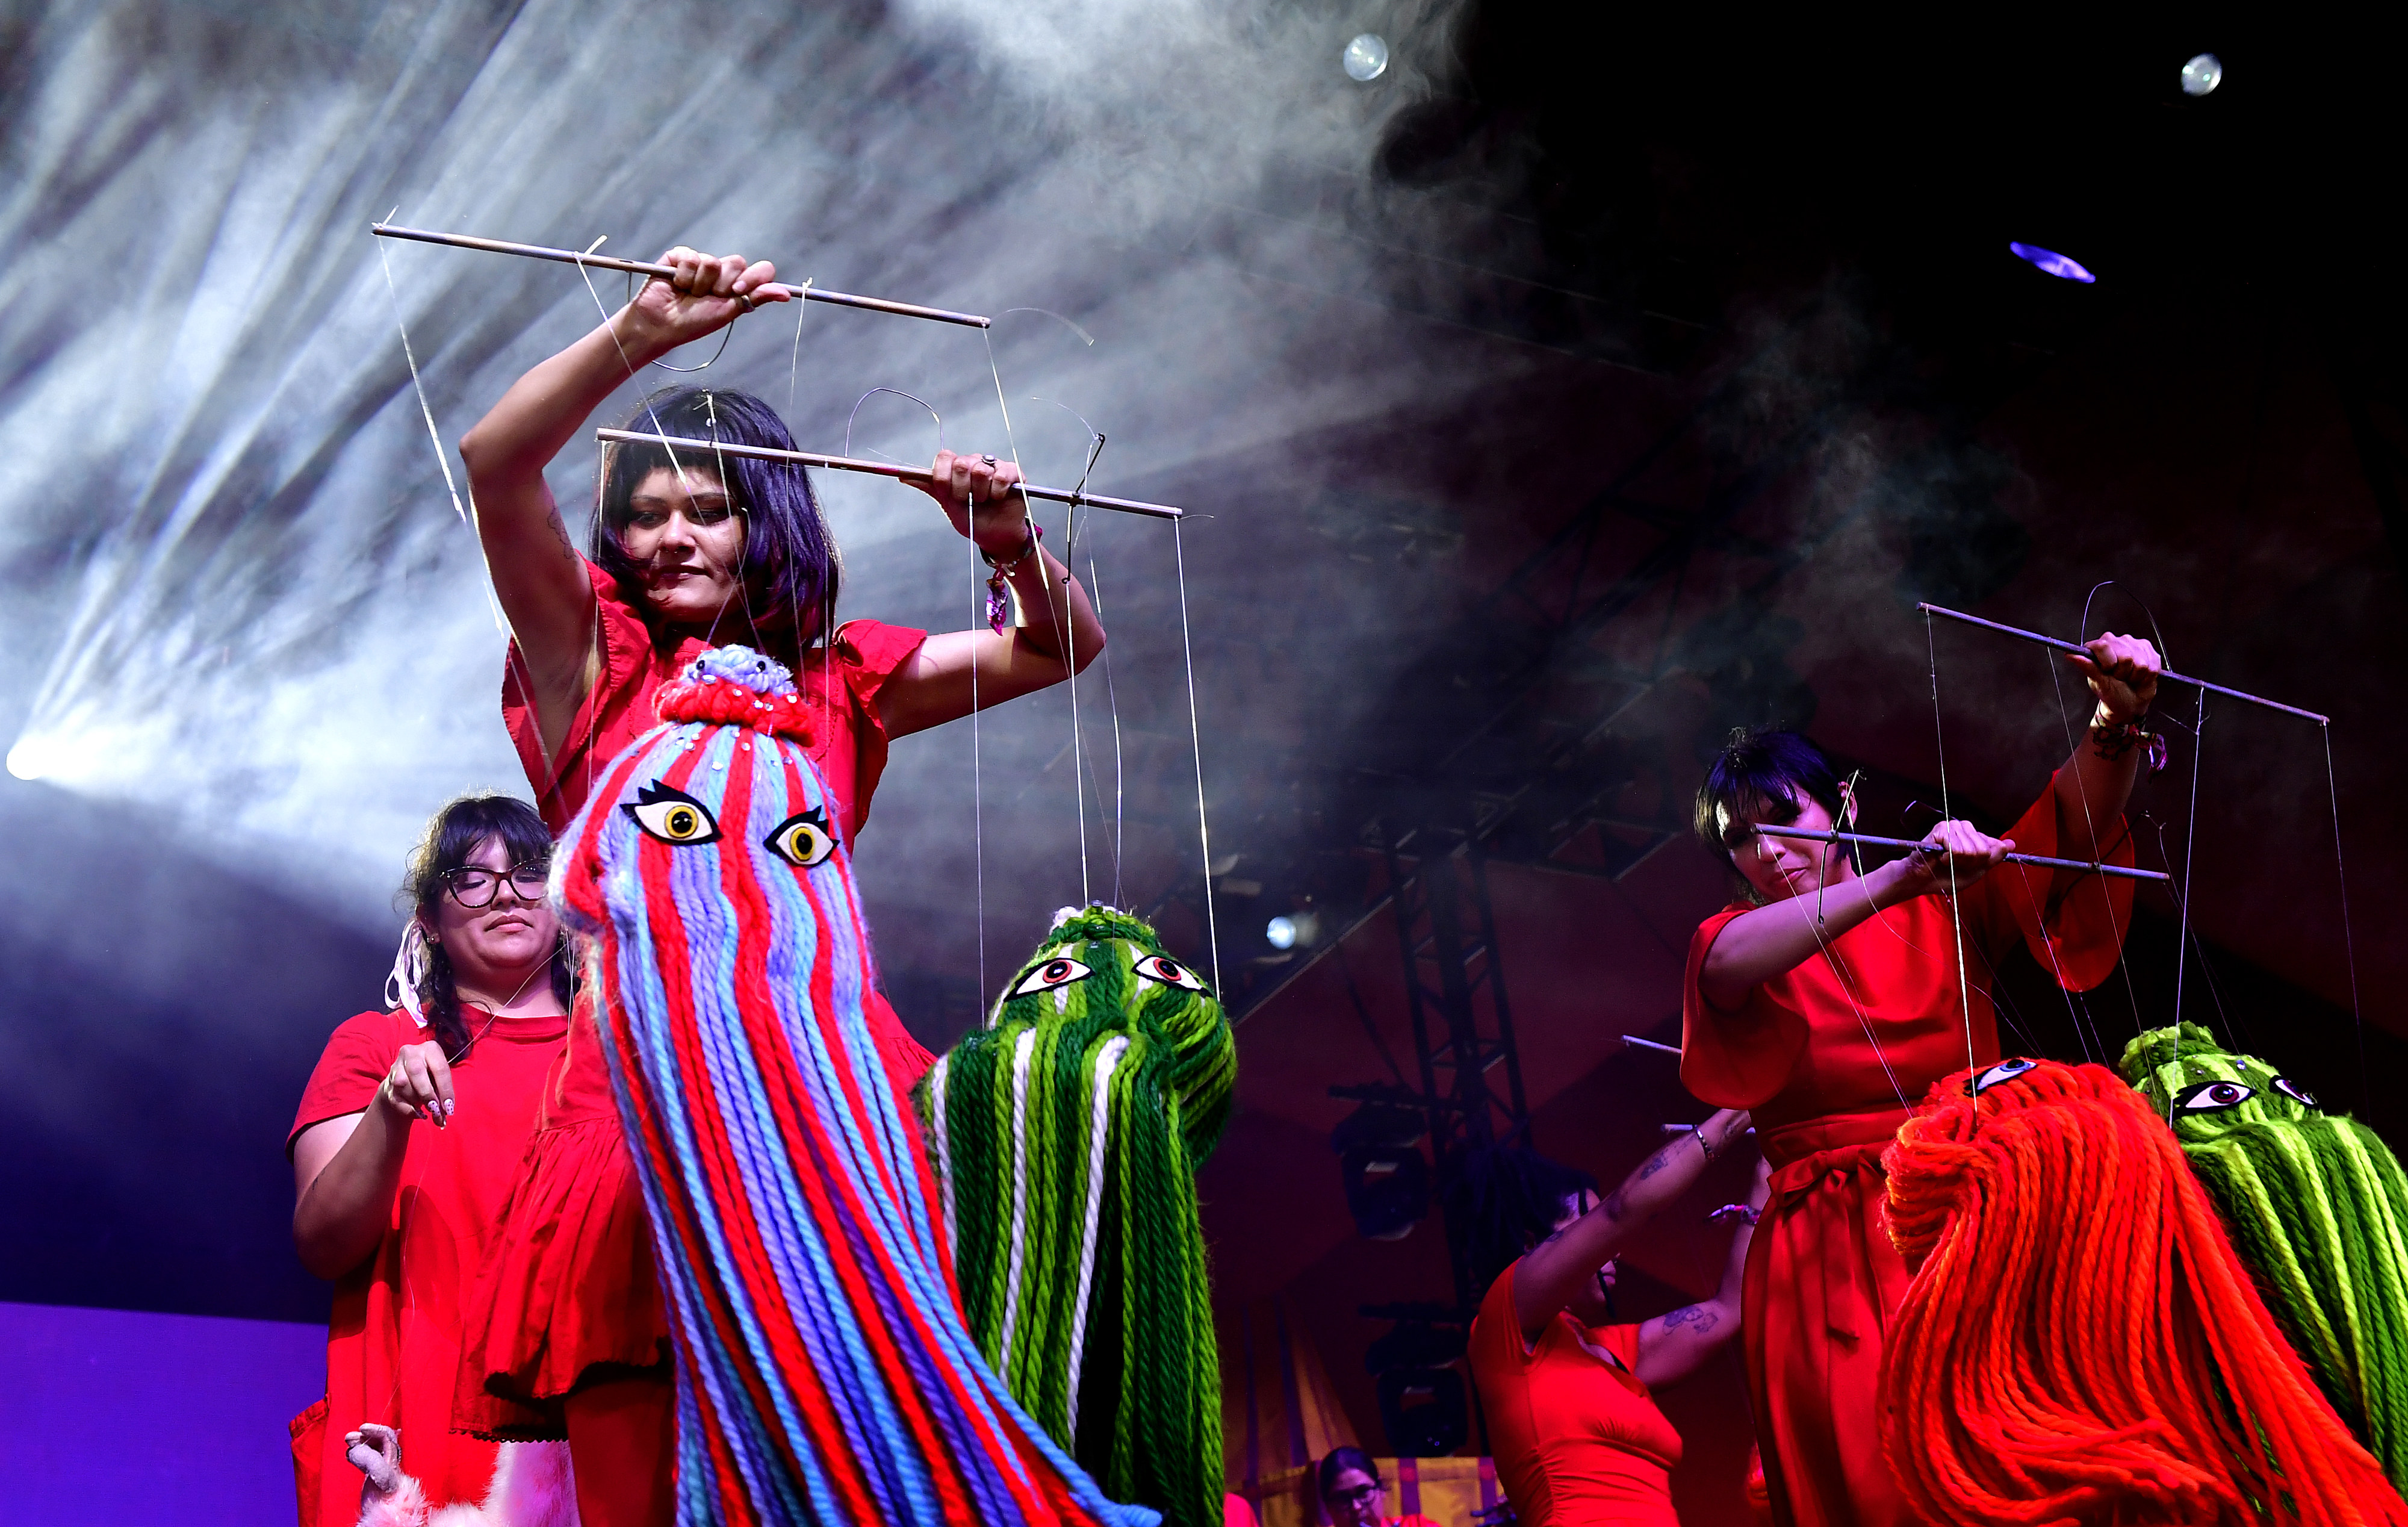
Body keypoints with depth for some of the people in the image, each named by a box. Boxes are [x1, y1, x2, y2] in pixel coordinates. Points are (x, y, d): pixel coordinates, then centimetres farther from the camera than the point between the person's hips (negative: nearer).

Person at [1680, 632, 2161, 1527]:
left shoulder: (1945, 910, 13)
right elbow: (1729, 965, -16)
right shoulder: (1737, 942, 9)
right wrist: (1898, 880, -26)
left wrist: (2114, 725, -19)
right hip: (1833, 1269, -1)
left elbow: (2071, 828, 2)